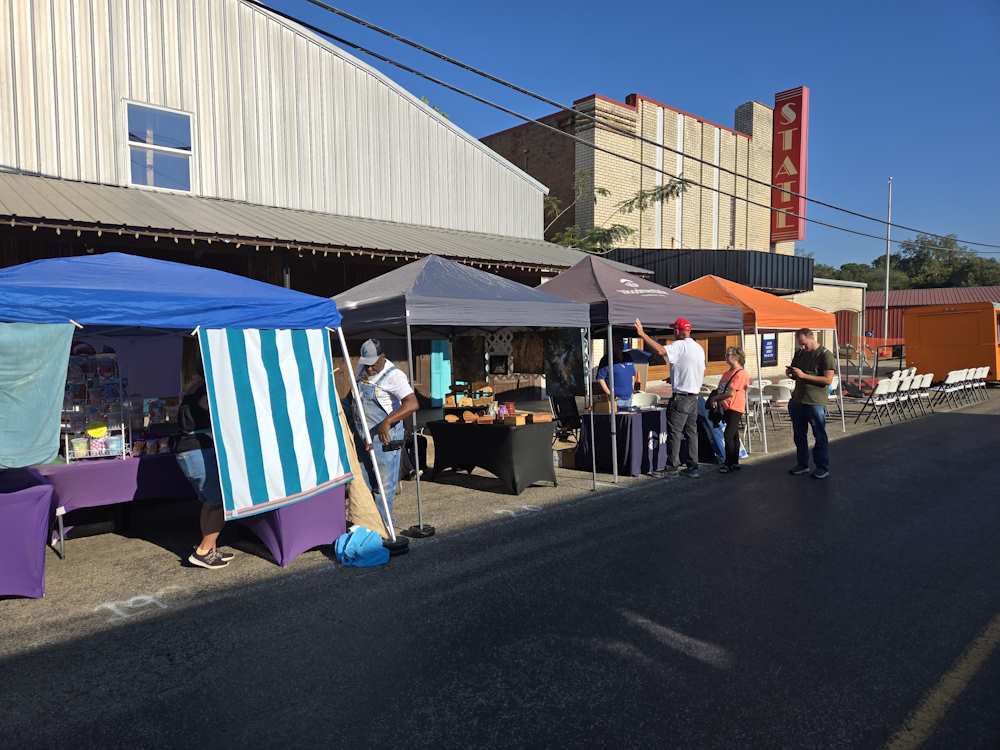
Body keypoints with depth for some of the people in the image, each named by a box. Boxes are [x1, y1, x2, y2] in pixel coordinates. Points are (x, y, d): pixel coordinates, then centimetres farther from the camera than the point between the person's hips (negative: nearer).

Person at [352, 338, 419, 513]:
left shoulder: (393, 375, -17)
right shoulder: (362, 367, 6)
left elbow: (412, 404, -31)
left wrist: (387, 422, -41)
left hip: (385, 437, -8)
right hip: (363, 437, 8)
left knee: (385, 485, -1)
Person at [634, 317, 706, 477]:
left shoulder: (680, 346, -13)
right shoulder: (699, 348, 14)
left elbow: (660, 350, -31)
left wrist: (642, 334, -28)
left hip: (681, 397, -8)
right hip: (694, 397, 8)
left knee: (674, 432, -1)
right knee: (691, 432, 10)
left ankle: (672, 466, 3)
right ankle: (693, 467, 12)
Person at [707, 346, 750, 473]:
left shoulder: (740, 374, -14)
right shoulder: (727, 373, 13)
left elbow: (731, 393, -20)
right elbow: (720, 389, 17)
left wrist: (715, 398, -11)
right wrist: (715, 398, -2)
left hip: (735, 409, -9)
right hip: (726, 408, 9)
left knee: (729, 436, -11)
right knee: (734, 435, 14)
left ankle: (729, 463, -4)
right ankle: (735, 462, 22)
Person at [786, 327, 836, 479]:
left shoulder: (825, 355, -10)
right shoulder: (799, 353, 11)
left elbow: (828, 380, -17)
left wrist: (804, 375, -22)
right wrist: (790, 373, -3)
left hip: (815, 402, -7)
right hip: (797, 400, 7)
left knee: (819, 436, 3)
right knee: (799, 435, 13)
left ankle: (823, 468, 14)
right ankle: (802, 465, 25)